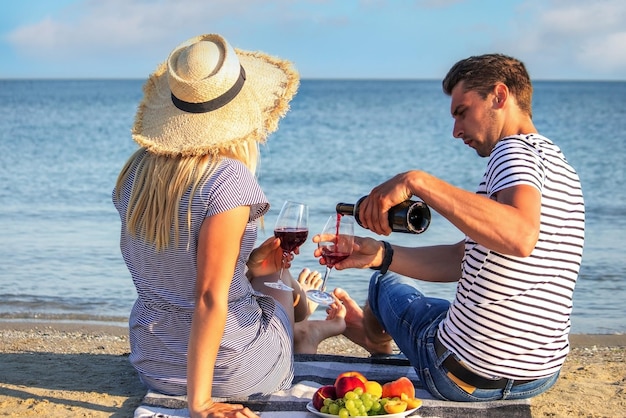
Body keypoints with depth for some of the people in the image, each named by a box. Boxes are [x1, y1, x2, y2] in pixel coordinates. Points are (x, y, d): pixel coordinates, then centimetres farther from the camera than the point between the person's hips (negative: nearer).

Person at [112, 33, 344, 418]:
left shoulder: (137, 169, -3)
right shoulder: (229, 180, -25)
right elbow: (210, 298, -26)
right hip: (228, 369, -6)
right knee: (283, 297, 27)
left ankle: (308, 331, 54)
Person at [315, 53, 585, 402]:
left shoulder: (516, 149, -16)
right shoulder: (552, 159, 12)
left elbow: (520, 236, -39)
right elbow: (466, 257, 9)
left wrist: (417, 182, -34)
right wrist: (382, 254, 0)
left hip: (468, 376, -8)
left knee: (389, 284, 22)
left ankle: (374, 335, 56)